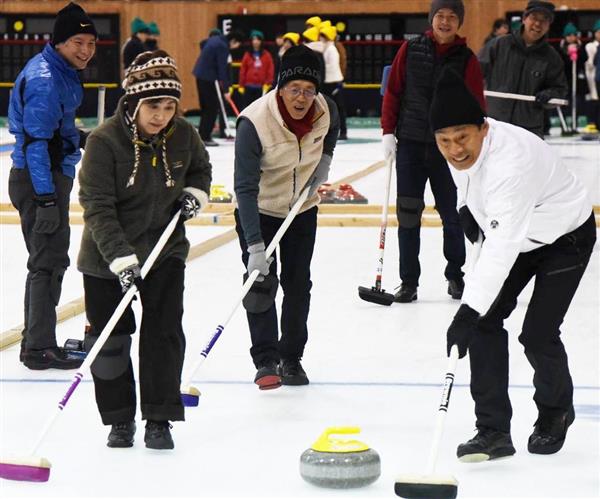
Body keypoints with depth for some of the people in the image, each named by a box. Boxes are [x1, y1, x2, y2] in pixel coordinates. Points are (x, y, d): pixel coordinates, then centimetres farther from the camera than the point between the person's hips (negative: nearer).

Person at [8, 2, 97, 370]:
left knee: (48, 258, 18)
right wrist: (46, 198, -27)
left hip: (52, 175, 11)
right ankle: (40, 349, -2)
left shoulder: (63, 72, 10)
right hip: (39, 179, -11)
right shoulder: (44, 79, -21)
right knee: (49, 260, -7)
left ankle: (37, 340, 29)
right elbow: (35, 140, -25)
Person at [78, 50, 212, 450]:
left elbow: (201, 168, 16)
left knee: (164, 332, -3)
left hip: (165, 249, 2)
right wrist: (120, 258, -32)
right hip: (107, 254, -2)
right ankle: (120, 419, 20)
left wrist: (196, 193, -5)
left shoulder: (184, 135, -8)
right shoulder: (105, 140, -22)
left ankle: (159, 419, 6)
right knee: (110, 339, 5)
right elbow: (97, 207, -24)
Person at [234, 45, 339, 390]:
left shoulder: (325, 111, -18)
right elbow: (245, 188, -33)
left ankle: (291, 358, 18)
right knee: (261, 282, -11)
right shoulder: (254, 122, -33)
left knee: (299, 283, 6)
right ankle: (266, 361, -6)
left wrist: (324, 160, -4)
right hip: (259, 210, -4)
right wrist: (254, 247, -38)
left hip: (303, 208, 4)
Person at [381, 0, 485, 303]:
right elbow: (393, 92, 6)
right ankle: (408, 282, 5)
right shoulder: (410, 50, 2)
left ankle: (455, 276, 22)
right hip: (410, 144, 1)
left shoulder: (467, 59, -1)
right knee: (408, 213, -1)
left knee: (451, 214, 6)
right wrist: (388, 132, -1)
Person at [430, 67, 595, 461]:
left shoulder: (510, 160, -41)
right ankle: (494, 430, -2)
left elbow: (503, 246, -47)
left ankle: (555, 412, 21)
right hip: (518, 233, 8)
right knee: (485, 320, -7)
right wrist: (469, 207, 3)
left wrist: (469, 310, -51)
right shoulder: (461, 146, -16)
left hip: (566, 237, -7)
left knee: (538, 334, -11)